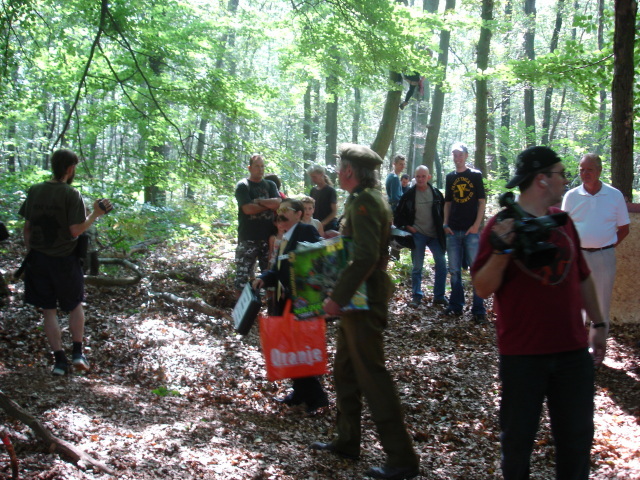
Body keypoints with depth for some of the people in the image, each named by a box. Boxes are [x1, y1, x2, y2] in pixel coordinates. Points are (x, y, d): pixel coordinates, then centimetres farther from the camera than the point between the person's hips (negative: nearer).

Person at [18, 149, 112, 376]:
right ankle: (77, 353, 13)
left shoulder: (34, 191, 0)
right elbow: (76, 230, -18)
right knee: (75, 305, 18)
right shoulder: (72, 194, -14)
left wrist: (30, 253, 15)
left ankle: (60, 360, 8)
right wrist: (96, 214, -6)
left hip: (38, 258, 3)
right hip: (65, 259, -3)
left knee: (49, 310, 9)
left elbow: (26, 228, 4)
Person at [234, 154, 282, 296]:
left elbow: (278, 203, -3)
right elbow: (248, 209, -13)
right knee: (242, 278, -6)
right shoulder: (242, 186, 0)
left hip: (268, 237, 4)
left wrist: (258, 201, -9)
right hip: (248, 238, -4)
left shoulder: (270, 185, 14)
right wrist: (268, 205, -4)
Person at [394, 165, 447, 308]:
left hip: (435, 235, 2)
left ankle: (439, 296, 11)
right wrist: (407, 227, -4)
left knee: (441, 264, 0)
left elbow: (444, 211, 12)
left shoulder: (436, 193, 1)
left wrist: (442, 228, 4)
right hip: (418, 235, -2)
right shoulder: (409, 195, -3)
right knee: (417, 267, 1)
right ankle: (416, 296, 10)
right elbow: (398, 215, 5)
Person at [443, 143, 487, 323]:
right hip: (453, 230, 4)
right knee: (454, 270, 9)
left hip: (471, 230, -4)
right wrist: (446, 224, 4)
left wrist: (476, 225, -11)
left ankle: (479, 310, -4)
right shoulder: (450, 177, 12)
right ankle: (456, 306, 18)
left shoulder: (475, 175, 1)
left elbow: (482, 202, -1)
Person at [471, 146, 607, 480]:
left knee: (577, 436, 12)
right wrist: (501, 251, -26)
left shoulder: (563, 221, 8)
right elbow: (483, 289, -13)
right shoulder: (503, 225, -8)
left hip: (573, 351, 5)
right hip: (522, 353, -5)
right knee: (518, 437, 9)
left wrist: (598, 323, 19)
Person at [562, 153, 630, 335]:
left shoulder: (615, 195, 0)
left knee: (602, 302, 6)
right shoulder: (571, 196, 1)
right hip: (578, 255, 0)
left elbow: (624, 228, 7)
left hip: (604, 257, 0)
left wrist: (609, 246, -2)